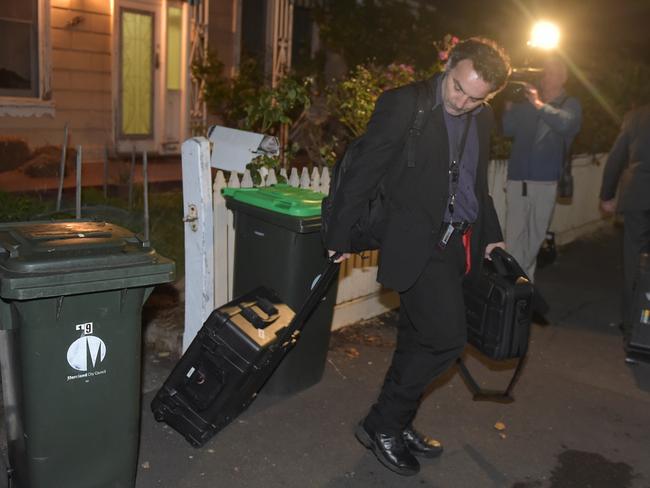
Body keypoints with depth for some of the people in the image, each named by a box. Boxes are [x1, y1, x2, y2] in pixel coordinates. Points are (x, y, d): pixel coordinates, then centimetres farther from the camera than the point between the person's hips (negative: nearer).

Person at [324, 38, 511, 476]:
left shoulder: (482, 118, 10)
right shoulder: (403, 104, -11)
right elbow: (363, 172, -11)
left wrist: (491, 237, 19)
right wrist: (339, 238, -9)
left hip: (460, 244, 7)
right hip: (419, 243, -7)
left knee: (420, 340, 14)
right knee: (446, 337, -11)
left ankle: (398, 426, 30)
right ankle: (380, 425, 6)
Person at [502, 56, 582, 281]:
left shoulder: (570, 104, 6)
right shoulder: (526, 102, 11)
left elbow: (566, 123, -16)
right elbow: (508, 130, 5)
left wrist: (539, 105, -17)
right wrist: (509, 107, -8)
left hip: (546, 180, 0)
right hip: (517, 178, 1)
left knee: (535, 235, 10)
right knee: (514, 236, -5)